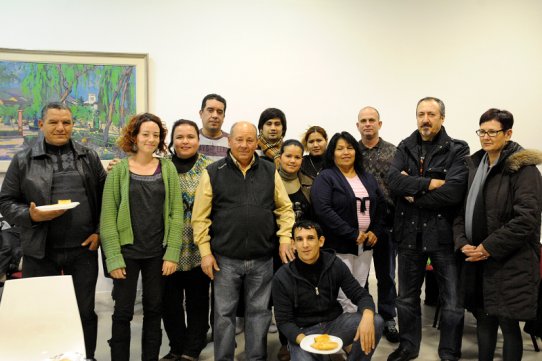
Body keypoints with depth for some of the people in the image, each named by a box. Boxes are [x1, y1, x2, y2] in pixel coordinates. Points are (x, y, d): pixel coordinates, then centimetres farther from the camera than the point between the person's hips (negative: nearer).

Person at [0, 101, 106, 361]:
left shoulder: (89, 157, 6)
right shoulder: (23, 160, 2)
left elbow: (104, 197, 8)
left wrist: (100, 232, -2)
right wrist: (31, 215, -15)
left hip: (83, 249, 1)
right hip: (40, 252, 0)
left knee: (85, 311, 10)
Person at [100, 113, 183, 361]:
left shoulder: (168, 168, 3)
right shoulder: (119, 170, -2)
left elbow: (176, 214, 0)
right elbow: (108, 217, -4)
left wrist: (172, 253, -6)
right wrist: (113, 257, -10)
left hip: (158, 252, 2)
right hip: (127, 251, -1)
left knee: (154, 310, 12)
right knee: (123, 311, 5)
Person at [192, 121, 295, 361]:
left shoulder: (270, 172, 6)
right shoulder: (213, 173, -2)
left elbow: (285, 208, 8)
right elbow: (200, 217, -3)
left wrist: (284, 239, -2)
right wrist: (205, 251, -7)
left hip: (262, 259, 2)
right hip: (225, 259, -2)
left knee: (259, 312, 13)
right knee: (224, 313, 9)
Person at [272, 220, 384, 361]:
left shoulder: (335, 264, -6)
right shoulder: (282, 278, -13)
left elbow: (361, 295, -5)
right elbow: (284, 321, -9)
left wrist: (367, 317, -28)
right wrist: (305, 341, -29)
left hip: (334, 324, 3)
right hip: (302, 332, -2)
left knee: (376, 322, -19)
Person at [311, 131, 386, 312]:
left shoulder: (367, 178, 14)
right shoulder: (325, 178, -6)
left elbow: (380, 205, 18)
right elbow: (322, 209, -18)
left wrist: (376, 231, 1)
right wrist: (353, 234, -18)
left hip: (365, 244, 6)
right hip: (339, 246, -6)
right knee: (346, 300, -6)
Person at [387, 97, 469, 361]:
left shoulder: (457, 150, -5)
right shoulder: (405, 148, 7)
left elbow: (453, 192, -20)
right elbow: (394, 181, -9)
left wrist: (413, 193, -13)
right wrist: (430, 183, -18)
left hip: (443, 233, -3)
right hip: (410, 233, 4)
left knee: (453, 301, 6)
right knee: (407, 297, 17)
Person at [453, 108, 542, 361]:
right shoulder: (474, 165, 12)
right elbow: (463, 208, 11)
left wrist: (489, 248, -16)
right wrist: (462, 243, -4)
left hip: (508, 262, -6)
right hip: (476, 259, 6)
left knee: (508, 323, 3)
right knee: (483, 318, 15)